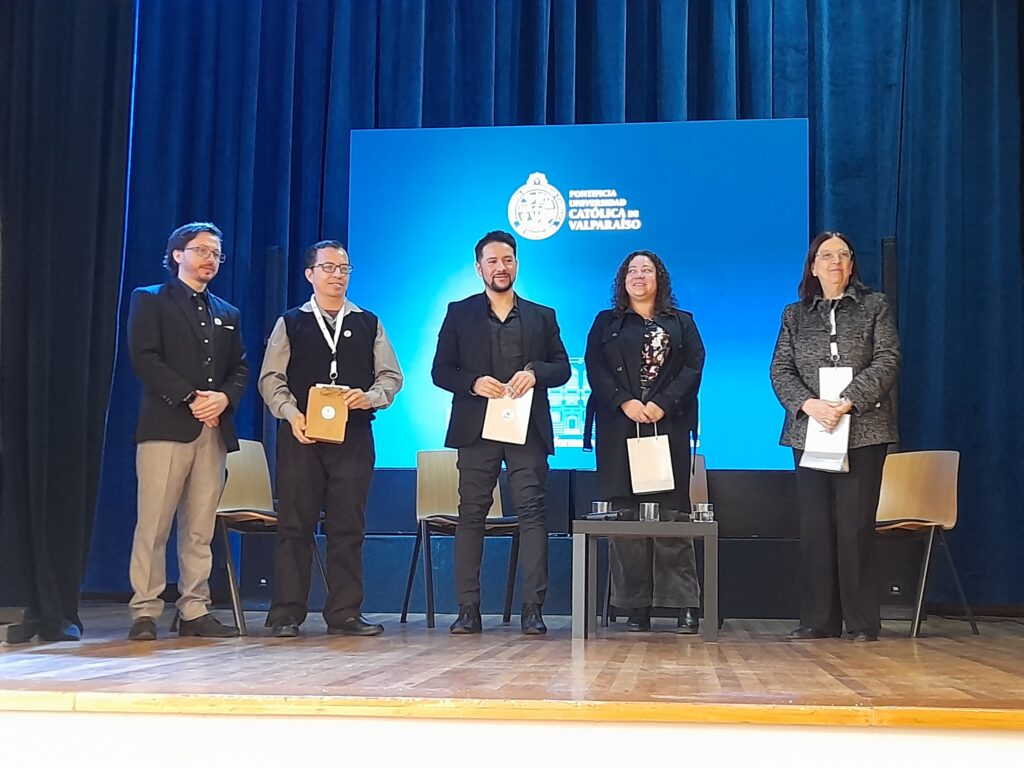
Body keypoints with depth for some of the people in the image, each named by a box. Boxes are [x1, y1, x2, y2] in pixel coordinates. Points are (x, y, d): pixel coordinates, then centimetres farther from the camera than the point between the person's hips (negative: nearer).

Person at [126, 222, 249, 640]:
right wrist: (190, 398, -12)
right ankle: (145, 612, -4)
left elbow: (240, 368, 17)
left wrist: (224, 397, -5)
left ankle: (195, 612, 6)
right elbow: (145, 358, -5)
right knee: (154, 524, -8)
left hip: (214, 430, 5)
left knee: (200, 528, 3)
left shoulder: (228, 314, 24)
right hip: (166, 426, -5)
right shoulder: (149, 300, 8)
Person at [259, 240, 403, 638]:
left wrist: (370, 397, -9)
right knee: (295, 524, -1)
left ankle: (344, 613, 7)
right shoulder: (290, 323, 9)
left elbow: (391, 375, 11)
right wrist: (291, 414, -11)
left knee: (348, 526, 2)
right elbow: (271, 378, 4)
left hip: (354, 436, 1)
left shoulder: (369, 324, 14)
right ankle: (287, 614, 4)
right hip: (301, 434, -1)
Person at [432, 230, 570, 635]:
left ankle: (532, 608, -7)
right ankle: (468, 609, 3)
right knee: (471, 515, -1)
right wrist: (473, 382, -11)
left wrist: (535, 373, -10)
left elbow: (562, 367, 11)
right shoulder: (459, 313, 12)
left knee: (532, 512, -7)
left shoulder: (542, 316, 16)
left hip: (528, 430, 0)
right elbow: (440, 370, 7)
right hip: (476, 429, 0)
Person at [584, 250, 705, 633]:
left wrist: (662, 404, -12)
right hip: (620, 428, 1)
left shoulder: (682, 322, 15)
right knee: (626, 518, -3)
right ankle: (636, 606, 0)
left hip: (668, 426, 0)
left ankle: (685, 605, -3)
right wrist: (625, 402, -13)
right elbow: (595, 368, 2)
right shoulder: (606, 323, 15)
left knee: (672, 514, -5)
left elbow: (693, 368, 2)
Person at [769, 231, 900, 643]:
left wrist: (848, 402, -16)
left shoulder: (874, 307, 8)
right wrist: (808, 404, -13)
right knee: (815, 527, 2)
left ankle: (862, 623, 2)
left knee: (855, 526, -4)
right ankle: (818, 621, 8)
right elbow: (780, 370, 6)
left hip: (863, 430, -2)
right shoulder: (795, 315, 14)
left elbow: (887, 362, -3)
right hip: (809, 431, 3)